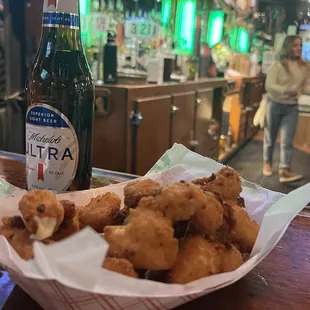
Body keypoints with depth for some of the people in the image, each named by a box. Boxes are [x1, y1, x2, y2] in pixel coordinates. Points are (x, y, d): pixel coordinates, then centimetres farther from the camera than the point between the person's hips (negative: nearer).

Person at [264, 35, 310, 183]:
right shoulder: (277, 65, -12)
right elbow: (269, 86, -20)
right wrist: (285, 90, -37)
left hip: (292, 107, 2)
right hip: (275, 105, -2)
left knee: (287, 140, -5)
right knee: (270, 137, 11)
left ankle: (284, 170, -7)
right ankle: (267, 163, 31)